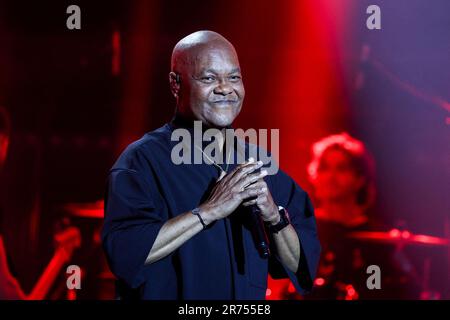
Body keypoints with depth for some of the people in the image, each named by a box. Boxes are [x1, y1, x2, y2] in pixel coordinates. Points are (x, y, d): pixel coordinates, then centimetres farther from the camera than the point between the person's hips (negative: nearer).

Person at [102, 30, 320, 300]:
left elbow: (300, 266, 6)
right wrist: (210, 210, -19)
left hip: (250, 312, 4)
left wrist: (275, 217, -11)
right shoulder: (144, 159, -6)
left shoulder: (258, 164, 7)